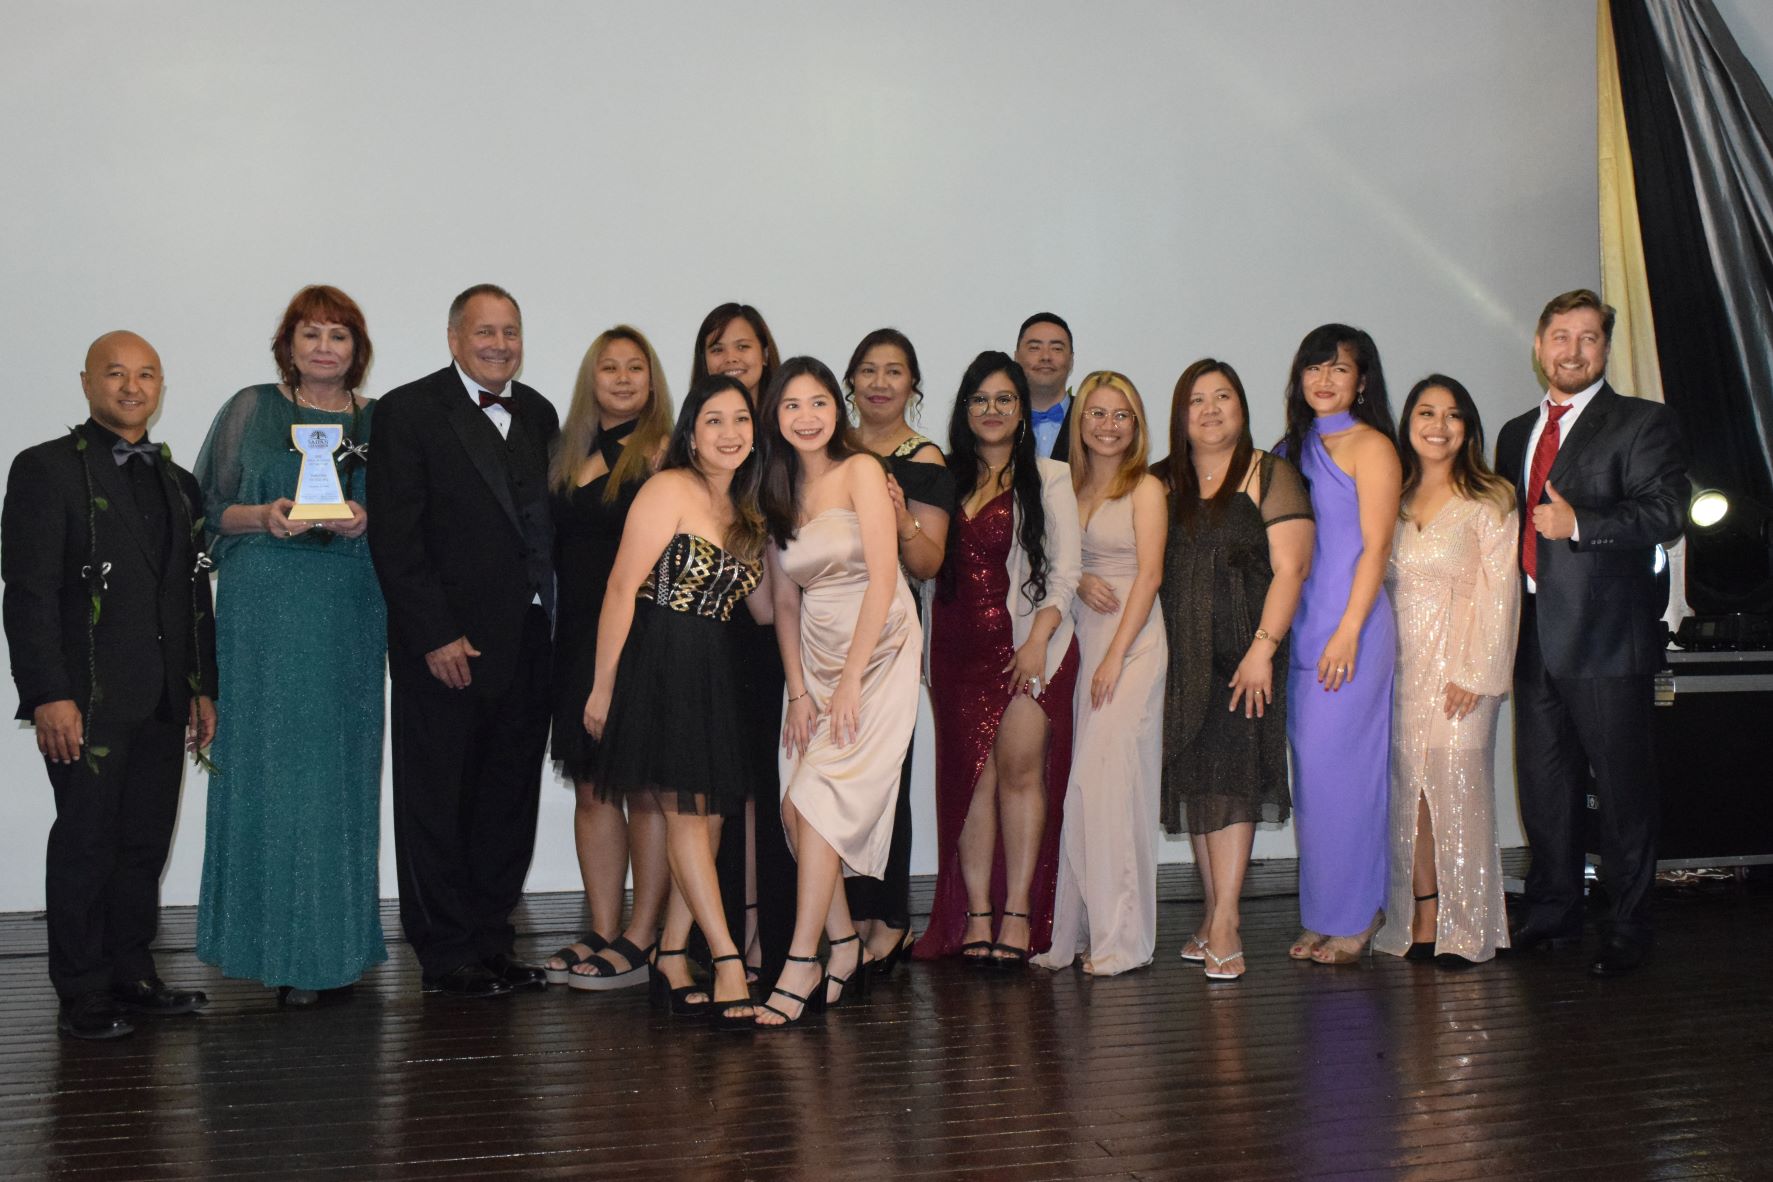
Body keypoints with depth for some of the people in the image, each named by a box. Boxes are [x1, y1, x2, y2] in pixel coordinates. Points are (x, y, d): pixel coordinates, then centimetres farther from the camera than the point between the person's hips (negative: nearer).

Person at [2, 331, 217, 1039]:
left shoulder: (178, 482, 17)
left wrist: (204, 687, 13)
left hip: (163, 702, 6)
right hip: (87, 700, -6)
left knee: (145, 844, 10)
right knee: (86, 842, 0)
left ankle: (132, 977, 21)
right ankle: (83, 995, 10)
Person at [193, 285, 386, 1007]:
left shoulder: (378, 423, 11)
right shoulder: (250, 411, 8)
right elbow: (208, 509, 7)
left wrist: (365, 521, -8)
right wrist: (264, 517, -11)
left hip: (349, 617, 1)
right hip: (262, 613, -1)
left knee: (337, 770, 0)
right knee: (265, 764, -3)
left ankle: (330, 951, 8)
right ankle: (270, 941, 8)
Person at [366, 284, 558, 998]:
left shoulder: (537, 414, 12)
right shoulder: (408, 411, -6)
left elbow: (546, 523, 12)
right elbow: (394, 537, -11)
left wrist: (553, 623, 3)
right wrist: (437, 637, -16)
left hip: (526, 642, 6)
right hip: (446, 643, -6)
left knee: (509, 801, 12)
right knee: (439, 804, 5)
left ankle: (490, 939, 25)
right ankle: (449, 954, 16)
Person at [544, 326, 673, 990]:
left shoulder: (664, 451, -4)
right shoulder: (570, 455, 14)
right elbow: (557, 551, 15)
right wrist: (563, 632, 6)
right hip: (580, 638, 7)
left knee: (647, 789, -1)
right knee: (592, 789, 9)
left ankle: (641, 941, 5)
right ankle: (604, 933, 18)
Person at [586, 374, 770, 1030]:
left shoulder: (745, 511, 16)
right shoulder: (669, 490, -7)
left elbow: (764, 607, 14)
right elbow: (622, 588, -12)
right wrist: (603, 686, -14)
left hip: (718, 671, 8)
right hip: (661, 662, -8)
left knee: (709, 815, 7)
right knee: (687, 814, -6)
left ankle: (671, 958, 16)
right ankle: (729, 962, -6)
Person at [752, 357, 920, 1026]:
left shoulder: (861, 470, -7)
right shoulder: (781, 493, 12)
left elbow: (883, 578, -13)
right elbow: (785, 602, 10)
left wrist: (850, 680, -15)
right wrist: (798, 690, 0)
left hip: (878, 654, -6)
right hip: (815, 661, 6)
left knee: (821, 799, -15)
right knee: (796, 806, -3)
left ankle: (800, 967, -11)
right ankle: (844, 947, 11)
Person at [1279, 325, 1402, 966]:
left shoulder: (1370, 446, -4)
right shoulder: (1296, 446, 17)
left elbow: (1375, 546, -10)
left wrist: (1348, 631, -18)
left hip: (1351, 625, -7)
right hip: (1299, 627, 7)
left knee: (1338, 767, -5)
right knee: (1310, 769, 8)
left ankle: (1354, 919, 6)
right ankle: (1323, 914, 16)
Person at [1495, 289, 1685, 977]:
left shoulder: (1643, 424, 0)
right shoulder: (1515, 434, 19)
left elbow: (1667, 513, -13)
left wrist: (1579, 523, -23)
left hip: (1606, 637, -6)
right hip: (1533, 637, 6)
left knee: (1622, 788, 1)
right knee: (1543, 785, 12)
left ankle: (1628, 931, 12)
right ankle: (1553, 914, 26)